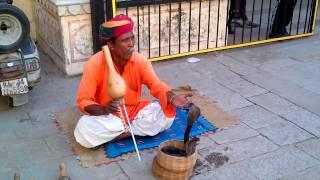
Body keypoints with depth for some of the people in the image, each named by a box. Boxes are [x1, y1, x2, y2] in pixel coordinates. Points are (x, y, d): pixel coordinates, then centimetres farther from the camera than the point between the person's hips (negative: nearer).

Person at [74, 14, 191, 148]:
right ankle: (131, 128, -15)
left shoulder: (140, 61, -11)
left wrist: (172, 98, -40)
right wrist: (103, 109, -39)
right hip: (108, 116, -2)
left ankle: (124, 132, -17)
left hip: (134, 111, 3)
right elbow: (83, 101, -18)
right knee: (83, 129, -33)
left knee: (167, 111, -20)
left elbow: (156, 85, -17)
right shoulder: (94, 64, -20)